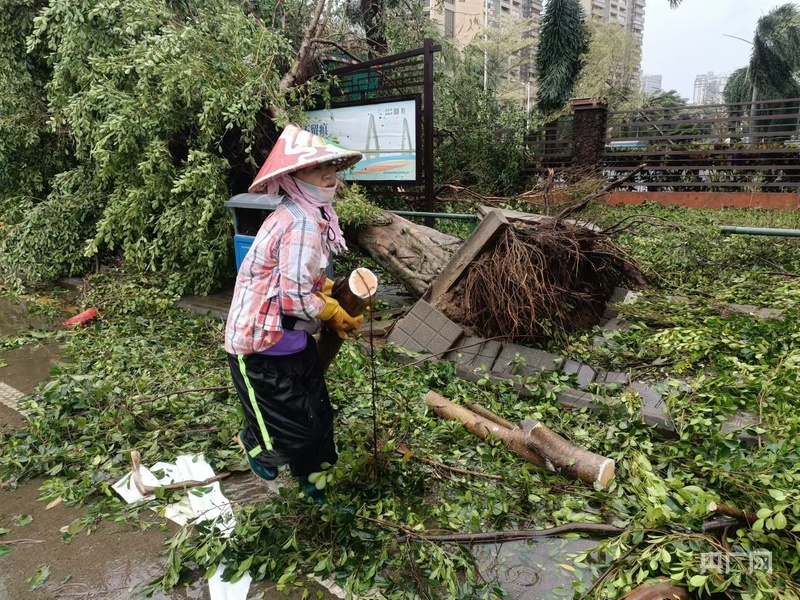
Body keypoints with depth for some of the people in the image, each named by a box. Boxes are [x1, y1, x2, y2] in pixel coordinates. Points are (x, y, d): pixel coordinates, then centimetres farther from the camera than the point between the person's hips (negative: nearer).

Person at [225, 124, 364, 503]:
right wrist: (335, 314, -12)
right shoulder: (302, 223, -27)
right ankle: (253, 442, 39)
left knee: (317, 412, 18)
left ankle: (312, 479, 42)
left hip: (291, 337, 10)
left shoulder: (312, 215, 5)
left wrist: (336, 295, 3)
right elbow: (296, 297, -28)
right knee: (294, 427, 5)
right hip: (261, 344, -9)